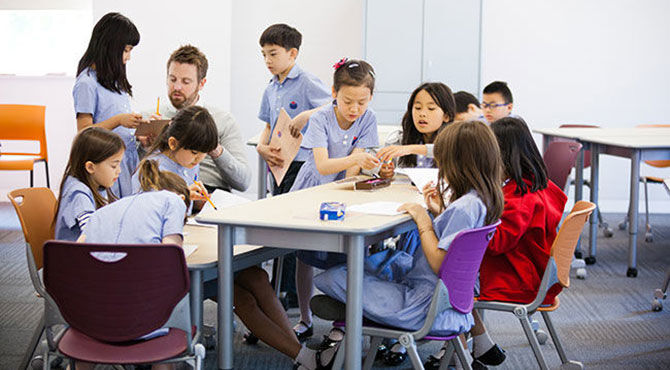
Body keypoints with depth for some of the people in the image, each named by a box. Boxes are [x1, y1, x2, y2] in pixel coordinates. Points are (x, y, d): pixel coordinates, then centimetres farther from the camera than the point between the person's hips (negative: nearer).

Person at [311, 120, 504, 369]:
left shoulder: (463, 208, -24)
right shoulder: (483, 200, 6)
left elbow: (439, 263, -24)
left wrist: (424, 221, -16)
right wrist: (439, 212, 10)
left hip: (428, 307, -11)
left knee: (331, 278, -10)